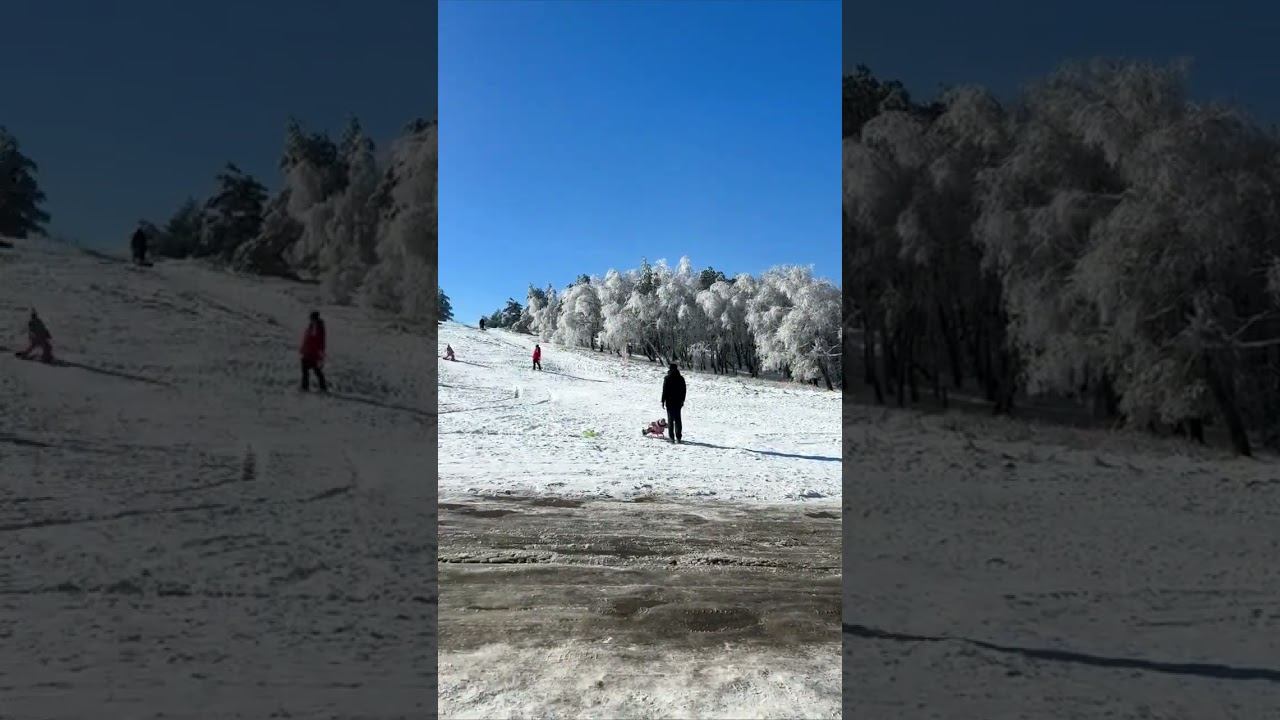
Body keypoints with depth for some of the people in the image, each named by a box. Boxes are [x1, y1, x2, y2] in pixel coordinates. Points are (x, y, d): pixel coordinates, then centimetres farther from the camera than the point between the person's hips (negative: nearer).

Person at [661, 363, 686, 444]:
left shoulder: (667, 378, -9)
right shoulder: (681, 378, 5)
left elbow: (664, 391, -9)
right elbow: (684, 390, 11)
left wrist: (663, 401, -3)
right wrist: (682, 400, 20)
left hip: (669, 401, -4)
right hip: (678, 402, 4)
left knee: (670, 419, 0)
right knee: (677, 419, 8)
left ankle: (671, 437, -3)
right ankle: (678, 437, 7)